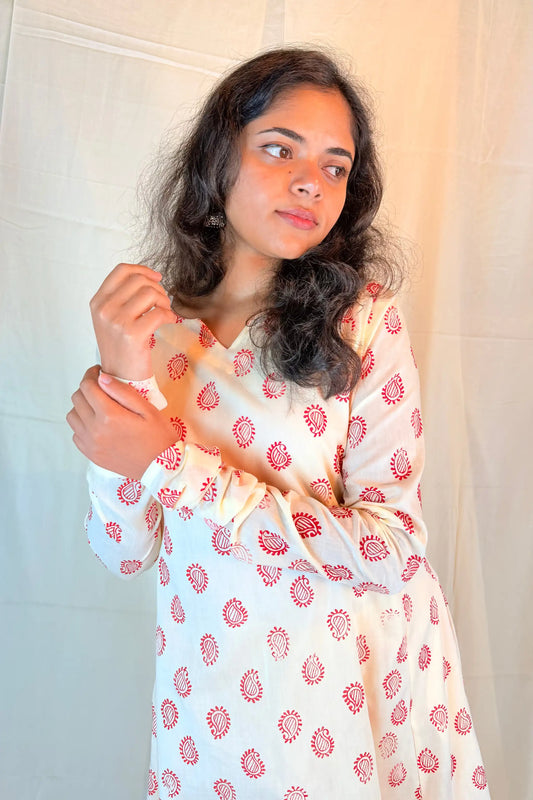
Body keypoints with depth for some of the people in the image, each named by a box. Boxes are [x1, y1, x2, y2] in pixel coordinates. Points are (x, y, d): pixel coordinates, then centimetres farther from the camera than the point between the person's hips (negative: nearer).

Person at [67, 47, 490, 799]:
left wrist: (173, 464, -22)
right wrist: (128, 381, -22)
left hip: (357, 676, -1)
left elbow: (392, 548, -18)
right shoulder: (156, 328, -4)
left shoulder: (362, 320, -11)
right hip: (210, 689, 2)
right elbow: (126, 551, -7)